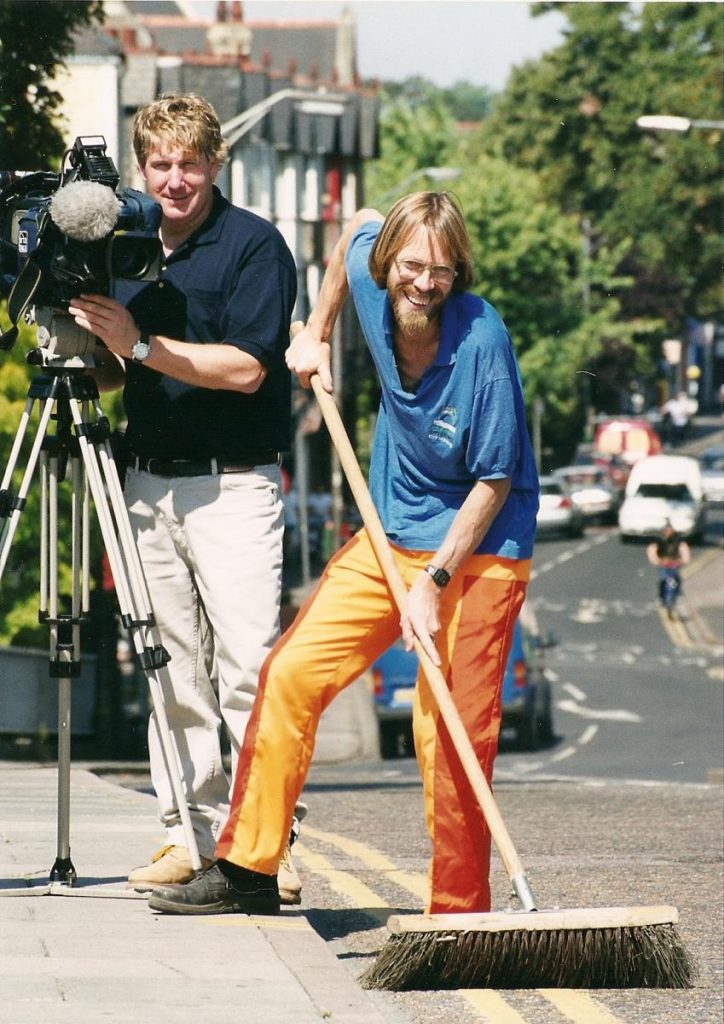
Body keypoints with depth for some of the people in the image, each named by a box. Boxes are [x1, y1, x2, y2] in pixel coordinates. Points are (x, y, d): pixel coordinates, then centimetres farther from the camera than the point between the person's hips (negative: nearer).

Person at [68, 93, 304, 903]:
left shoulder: (255, 245, -5)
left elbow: (245, 367, -14)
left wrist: (140, 343, -18)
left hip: (234, 485, -6)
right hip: (148, 482, 6)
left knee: (249, 669, -11)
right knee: (174, 672, 5)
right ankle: (190, 833, 8)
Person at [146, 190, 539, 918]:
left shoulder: (481, 339, -23)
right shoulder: (371, 277, -7)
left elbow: (495, 479, -18)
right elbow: (360, 225, 20)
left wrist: (434, 581, -22)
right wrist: (316, 332, 20)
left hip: (477, 550, -6)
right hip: (389, 536, 6)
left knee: (448, 733, -13)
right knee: (291, 674, 1)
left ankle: (458, 920, -5)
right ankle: (248, 869, 10)